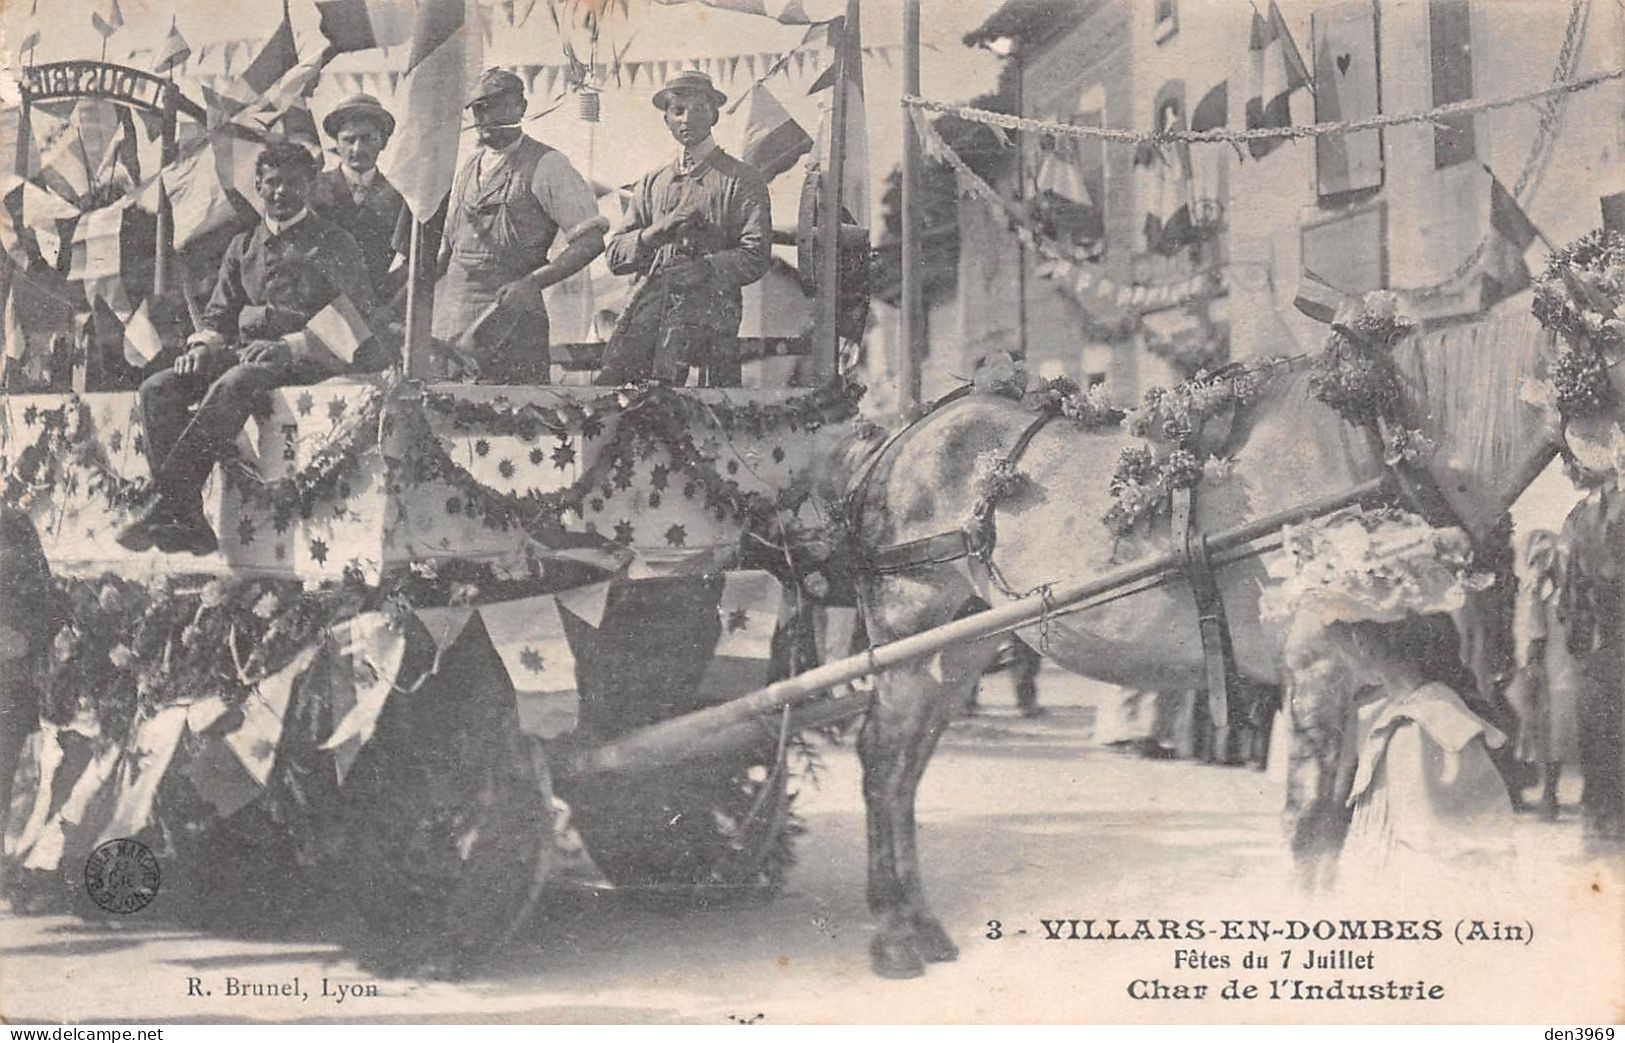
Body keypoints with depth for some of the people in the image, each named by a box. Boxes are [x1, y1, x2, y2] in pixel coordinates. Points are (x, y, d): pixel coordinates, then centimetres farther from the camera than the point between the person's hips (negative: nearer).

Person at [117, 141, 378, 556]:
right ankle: (187, 521, -31)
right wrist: (203, 345, -1)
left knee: (231, 387, -37)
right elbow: (219, 313, 23)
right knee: (157, 389, -19)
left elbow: (353, 318, -7)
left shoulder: (333, 244, 5)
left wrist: (291, 346, -20)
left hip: (304, 359, -6)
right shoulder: (244, 246, 23)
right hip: (243, 353, 6)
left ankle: (166, 502, -36)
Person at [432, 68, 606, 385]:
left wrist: (532, 283, -19)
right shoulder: (469, 166, 17)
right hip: (452, 313, 6)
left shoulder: (545, 165, -4)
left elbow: (591, 240, -11)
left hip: (509, 316, -6)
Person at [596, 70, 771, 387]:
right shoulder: (651, 183, 24)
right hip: (645, 308, 4)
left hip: (706, 310, -3)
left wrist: (703, 269, -16)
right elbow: (615, 257, 15)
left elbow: (755, 258, -1)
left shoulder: (742, 180, 10)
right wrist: (656, 232, -3)